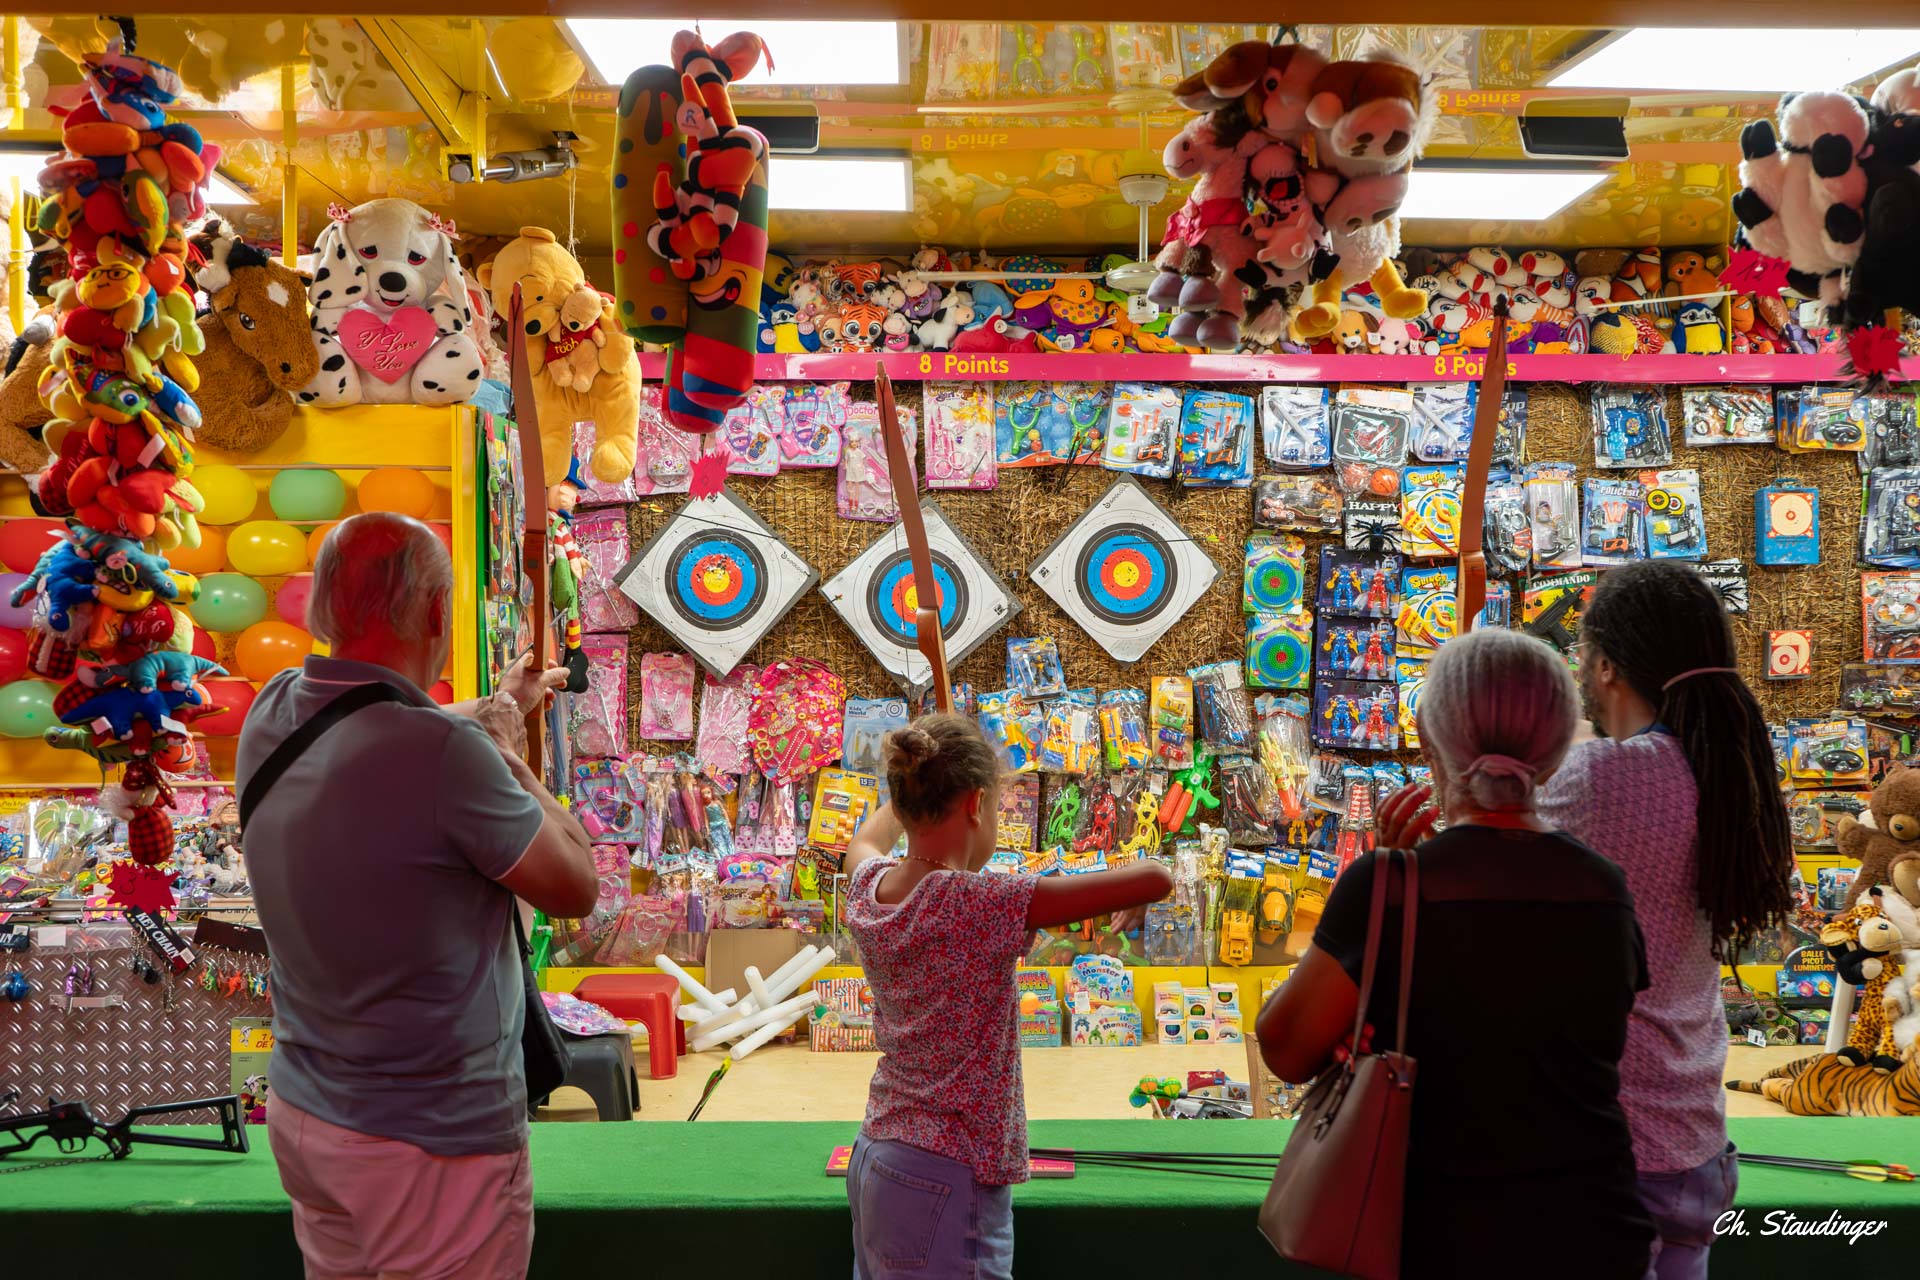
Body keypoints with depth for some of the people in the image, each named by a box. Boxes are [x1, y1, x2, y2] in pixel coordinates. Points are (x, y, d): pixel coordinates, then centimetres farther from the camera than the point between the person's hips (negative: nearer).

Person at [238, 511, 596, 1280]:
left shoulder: (271, 717, -5)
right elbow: (575, 890, -12)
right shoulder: (445, 756, -27)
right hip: (433, 1144, -7)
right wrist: (514, 764, 3)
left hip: (302, 1118, 7)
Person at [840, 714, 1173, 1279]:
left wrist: (917, 787, 43)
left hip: (873, 1163, 8)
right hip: (949, 1183, -8)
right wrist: (1129, 905, 2)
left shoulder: (867, 890, -2)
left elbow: (866, 840, 27)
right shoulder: (984, 906, -22)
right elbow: (1155, 877, -21)